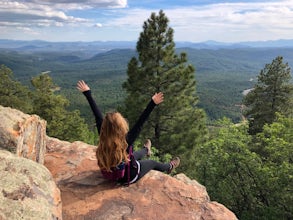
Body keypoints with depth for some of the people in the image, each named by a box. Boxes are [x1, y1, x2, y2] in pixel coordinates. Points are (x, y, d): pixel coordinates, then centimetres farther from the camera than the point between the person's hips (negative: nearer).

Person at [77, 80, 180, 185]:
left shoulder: (103, 139, -28)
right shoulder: (125, 141, -41)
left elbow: (98, 116, -22)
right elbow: (140, 123, -42)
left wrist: (87, 93, -15)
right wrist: (152, 103, -42)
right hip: (129, 177, -4)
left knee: (138, 154, 30)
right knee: (152, 163, 24)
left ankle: (146, 150, 66)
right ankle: (169, 167, 55)